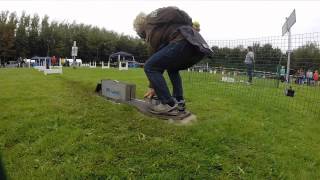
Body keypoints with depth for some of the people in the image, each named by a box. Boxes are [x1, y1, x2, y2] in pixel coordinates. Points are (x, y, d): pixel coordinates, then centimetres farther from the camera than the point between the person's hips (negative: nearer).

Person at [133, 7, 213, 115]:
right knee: (172, 68, 32)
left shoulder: (152, 29, 11)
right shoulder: (161, 23, 37)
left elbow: (156, 56, 10)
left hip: (185, 42, -10)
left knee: (149, 67, -2)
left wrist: (152, 87, 19)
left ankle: (169, 105, -5)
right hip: (200, 46, 10)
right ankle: (179, 101, 20)